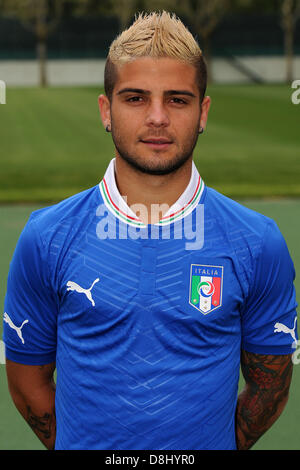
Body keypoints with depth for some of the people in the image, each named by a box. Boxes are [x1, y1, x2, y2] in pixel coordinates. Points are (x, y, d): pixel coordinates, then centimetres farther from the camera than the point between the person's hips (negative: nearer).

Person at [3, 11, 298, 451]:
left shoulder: (258, 244, -11)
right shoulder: (45, 238, -10)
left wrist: (208, 445, -3)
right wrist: (89, 446, -1)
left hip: (205, 447, 0)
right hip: (83, 443, 0)